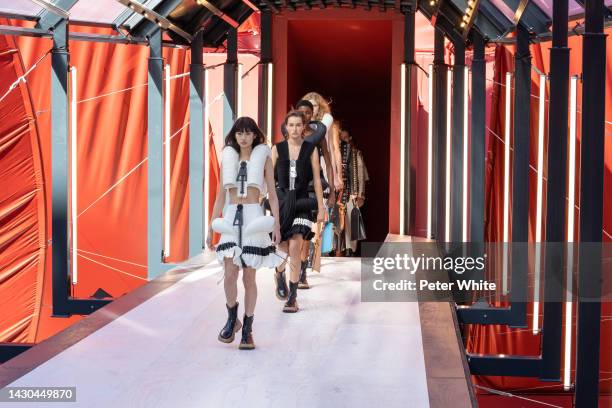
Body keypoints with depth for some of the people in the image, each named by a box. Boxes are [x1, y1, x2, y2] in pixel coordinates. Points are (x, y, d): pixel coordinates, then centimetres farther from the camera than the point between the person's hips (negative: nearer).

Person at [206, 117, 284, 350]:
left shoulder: (263, 157, 7)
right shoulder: (227, 158, 13)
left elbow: (272, 194, 5)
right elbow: (220, 196, 15)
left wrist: (276, 224, -6)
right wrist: (211, 228, 11)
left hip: (253, 218, -2)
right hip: (231, 218, 2)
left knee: (249, 277, 0)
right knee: (230, 275, -9)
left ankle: (247, 329, 10)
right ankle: (232, 319, 15)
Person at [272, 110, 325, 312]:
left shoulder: (311, 149, 3)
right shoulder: (277, 149, 4)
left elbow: (317, 179, 5)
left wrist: (321, 207, 2)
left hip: (301, 201, -1)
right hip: (281, 201, 1)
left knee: (295, 247, -11)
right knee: (283, 249, 0)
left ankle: (292, 298, -4)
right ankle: (280, 275, 36)